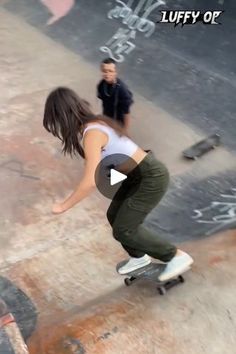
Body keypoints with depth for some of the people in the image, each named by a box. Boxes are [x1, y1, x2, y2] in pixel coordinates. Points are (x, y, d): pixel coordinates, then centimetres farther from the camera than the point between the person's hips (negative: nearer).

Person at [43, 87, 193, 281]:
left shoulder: (92, 134, -25)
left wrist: (64, 206, -20)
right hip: (138, 174, 9)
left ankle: (177, 256, 10)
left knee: (123, 230, -2)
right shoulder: (94, 123, 3)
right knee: (114, 215, 19)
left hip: (151, 177, -9)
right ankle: (139, 257, 40)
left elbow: (91, 181, -30)